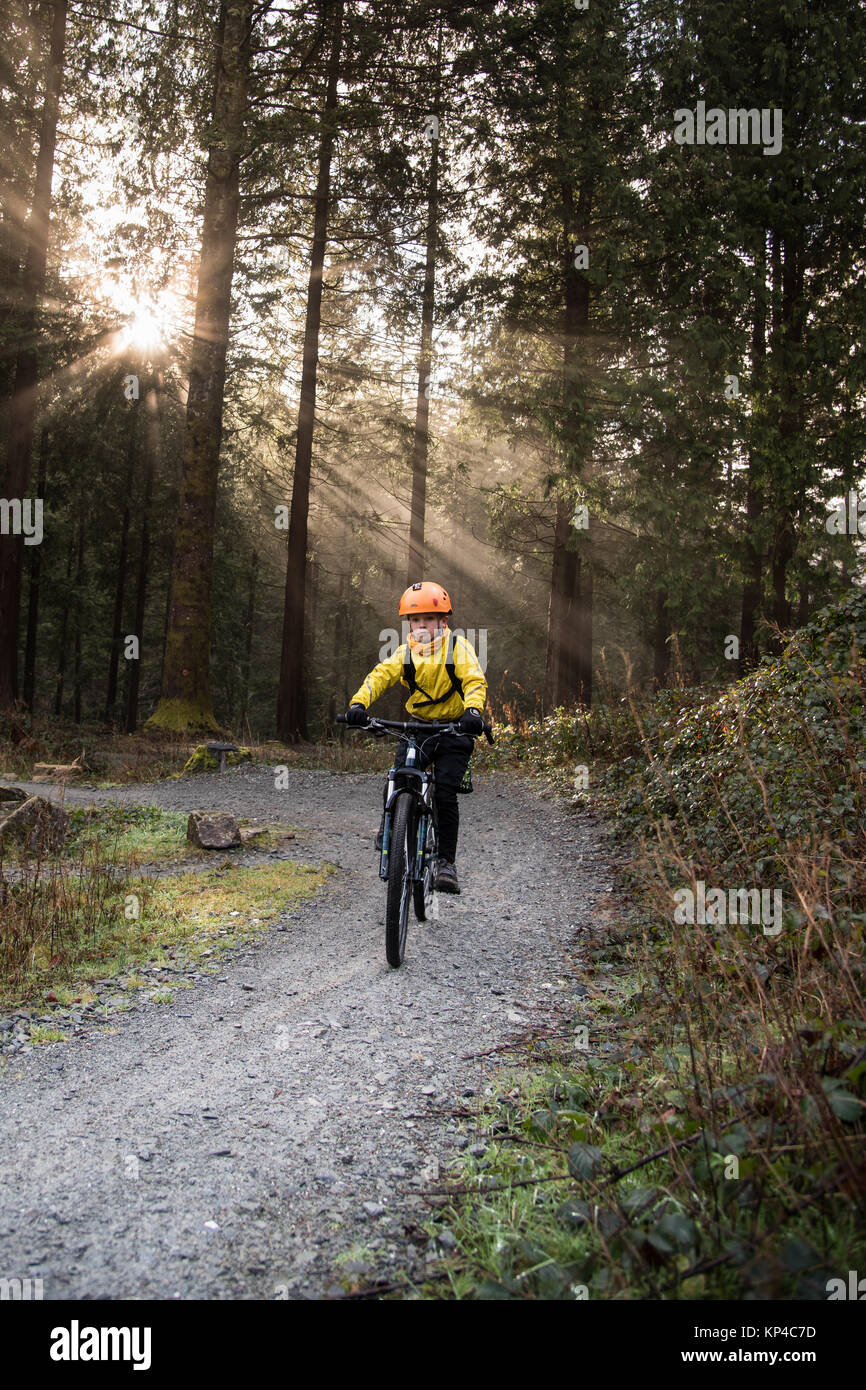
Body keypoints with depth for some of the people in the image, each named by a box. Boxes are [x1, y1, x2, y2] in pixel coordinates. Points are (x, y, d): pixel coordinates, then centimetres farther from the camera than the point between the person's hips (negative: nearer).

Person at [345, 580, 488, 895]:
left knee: (445, 793, -14)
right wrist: (359, 703, -32)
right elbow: (381, 675, -12)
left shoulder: (458, 647, -8)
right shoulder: (406, 651, 1)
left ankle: (446, 861, -4)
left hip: (453, 730, -3)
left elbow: (475, 681, -20)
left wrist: (473, 710, -42)